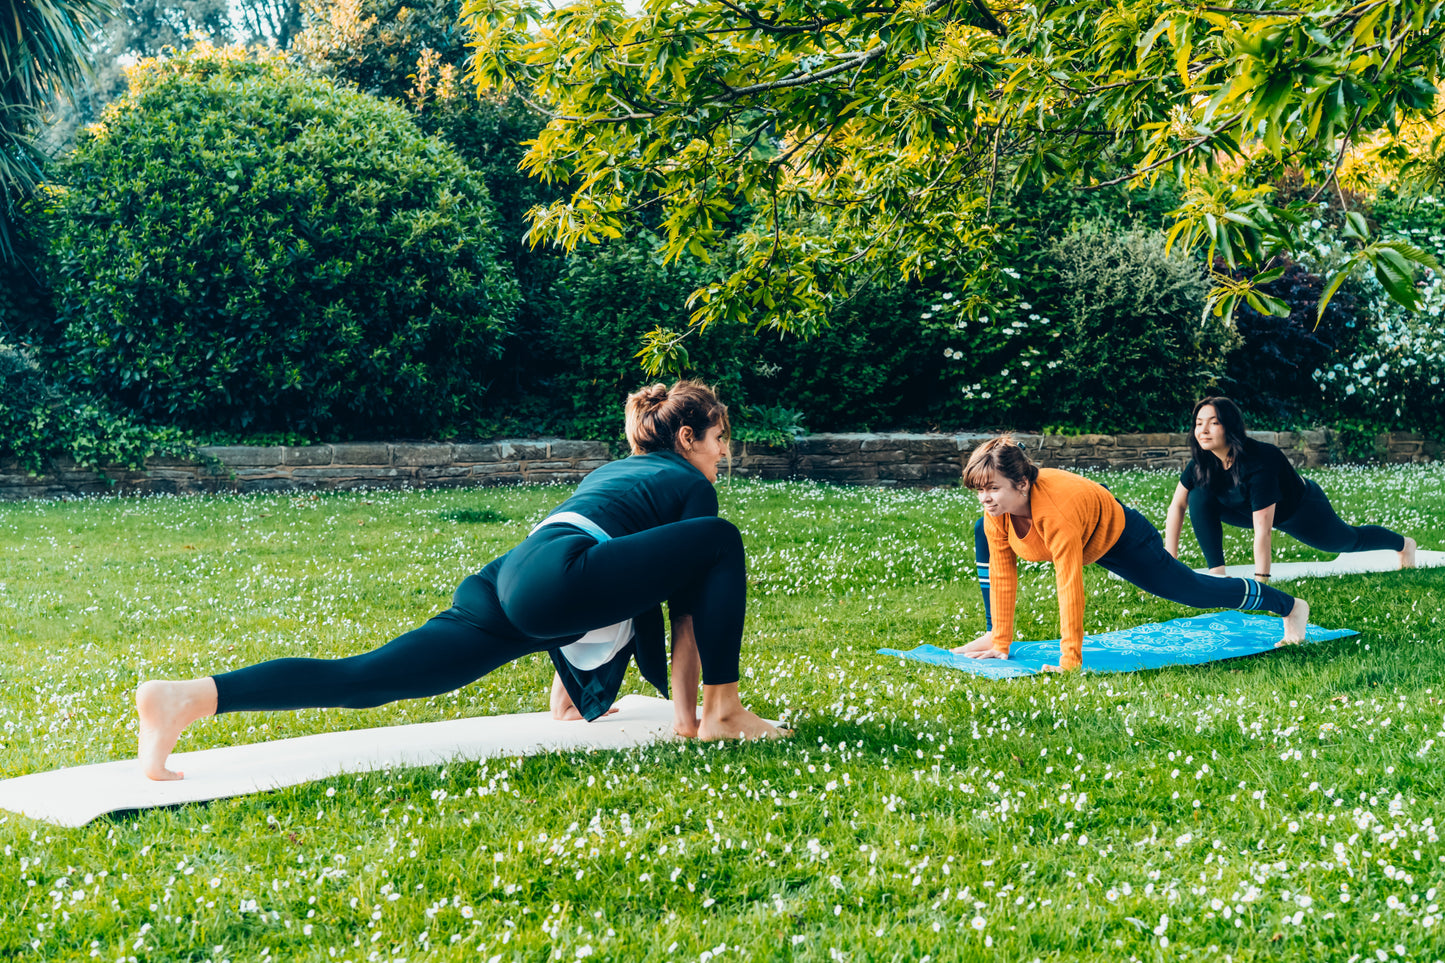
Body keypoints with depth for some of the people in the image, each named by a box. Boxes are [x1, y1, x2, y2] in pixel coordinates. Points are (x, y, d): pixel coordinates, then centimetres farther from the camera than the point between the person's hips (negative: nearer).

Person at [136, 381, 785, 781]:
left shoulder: (613, 471, 41)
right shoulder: (690, 482, 17)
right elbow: (687, 611, 14)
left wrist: (564, 688, 52)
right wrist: (685, 716, 20)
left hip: (506, 580, 9)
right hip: (553, 584, -9)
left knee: (362, 678, 1)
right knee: (721, 540, -2)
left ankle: (191, 697, -11)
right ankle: (722, 713, 2)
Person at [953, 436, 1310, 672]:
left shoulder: (1057, 511, -44)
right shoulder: (996, 509, -24)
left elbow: (1070, 586, -43)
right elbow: (1001, 574, -15)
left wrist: (1070, 661, -41)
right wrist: (1000, 642, -14)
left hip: (1120, 538, -6)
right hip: (1083, 537, 6)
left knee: (1193, 591, 5)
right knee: (986, 540, -5)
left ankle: (1290, 607, 29)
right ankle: (991, 635, 6)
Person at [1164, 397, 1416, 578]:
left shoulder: (1258, 463, -43)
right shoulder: (1202, 462, -24)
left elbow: (1262, 530, -44)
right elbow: (1177, 506, -14)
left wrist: (1260, 583, -45)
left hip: (1301, 509, -5)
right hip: (1250, 508, 5)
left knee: (1349, 540, 22)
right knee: (1200, 498, -21)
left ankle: (1403, 543, 55)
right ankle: (1217, 573, -17)